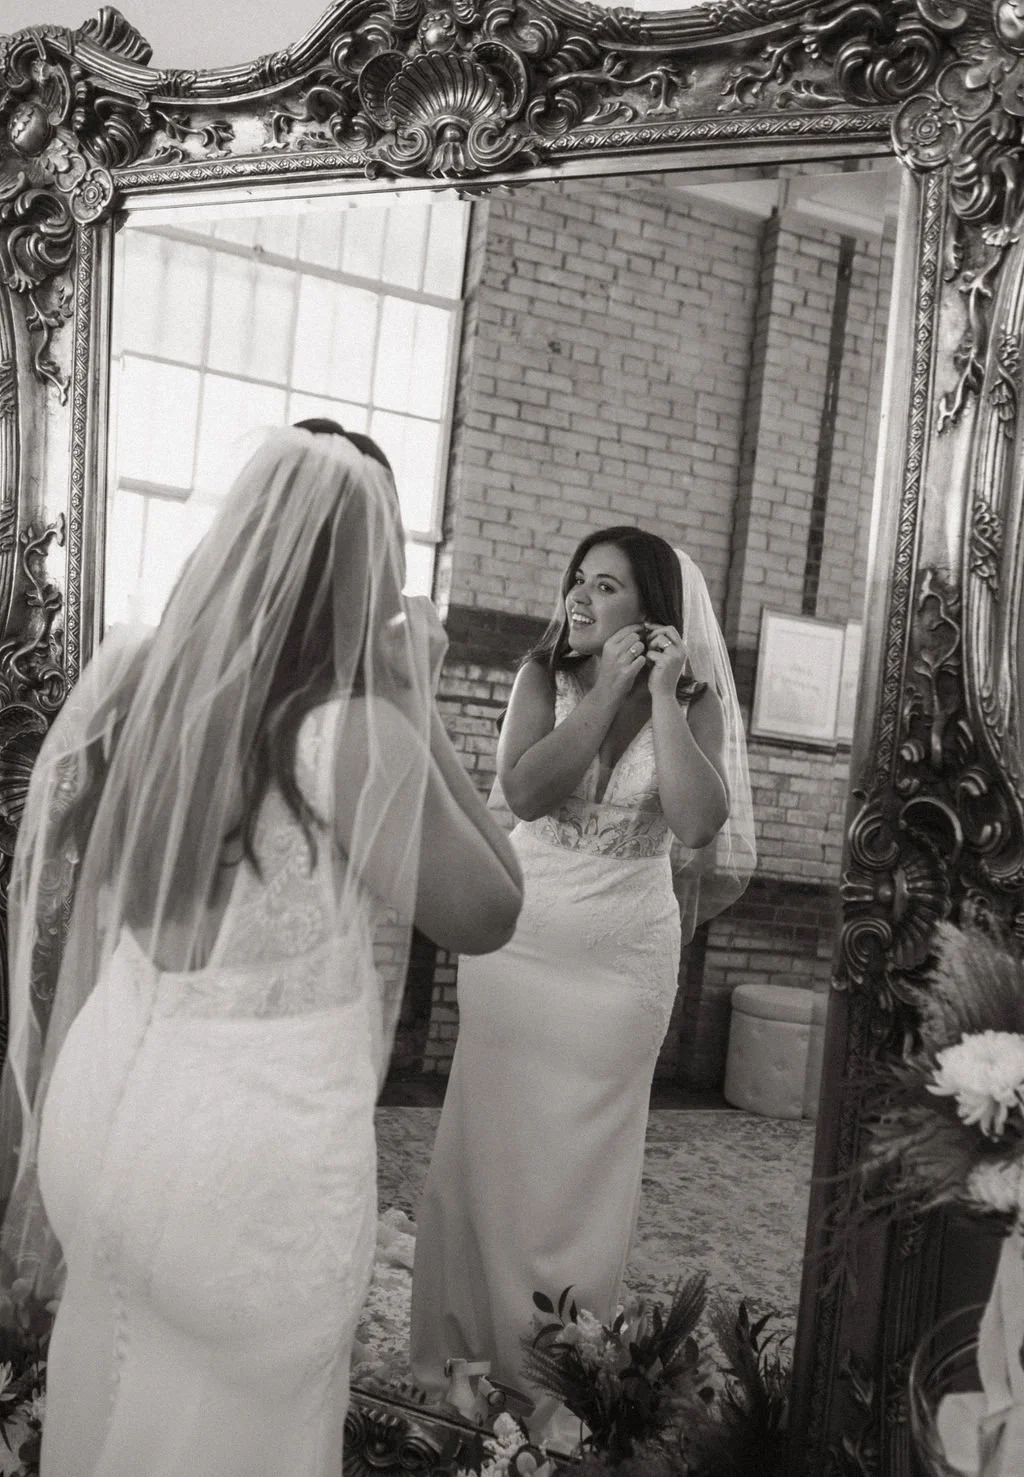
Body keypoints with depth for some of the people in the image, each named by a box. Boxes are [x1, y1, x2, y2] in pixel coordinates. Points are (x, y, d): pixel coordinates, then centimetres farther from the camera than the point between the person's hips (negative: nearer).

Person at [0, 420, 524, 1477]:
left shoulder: (139, 681, -4)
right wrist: (416, 709, -10)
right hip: (253, 1152, -6)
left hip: (107, 1100, 6)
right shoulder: (356, 734, -23)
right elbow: (486, 916, -11)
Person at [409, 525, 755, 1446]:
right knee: (490, 1144, 10)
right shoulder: (544, 677, -2)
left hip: (624, 957, -1)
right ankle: (466, 1348, 28)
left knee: (586, 1161, 8)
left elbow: (698, 825, -18)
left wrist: (663, 696, -19)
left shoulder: (693, 702, -4)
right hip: (517, 943, 1)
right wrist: (609, 690, -17)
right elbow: (523, 790, -16)